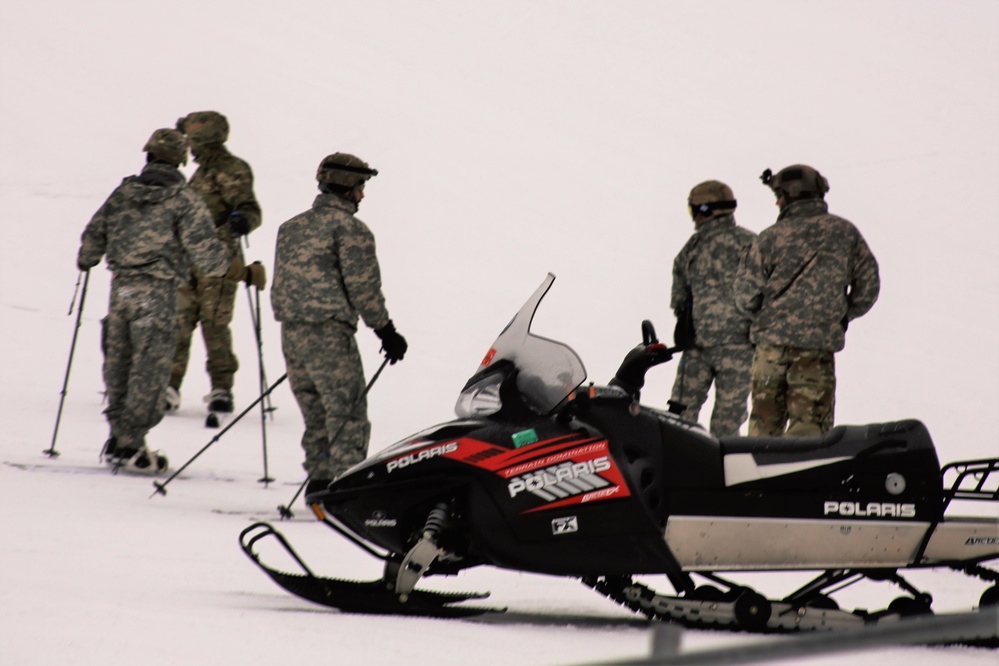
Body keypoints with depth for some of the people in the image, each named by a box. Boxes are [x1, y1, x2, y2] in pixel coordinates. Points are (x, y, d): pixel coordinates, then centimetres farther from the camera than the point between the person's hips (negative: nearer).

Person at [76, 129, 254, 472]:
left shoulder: (122, 193, 6)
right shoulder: (184, 200, -8)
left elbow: (94, 234, 12)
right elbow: (203, 250, -12)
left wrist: (86, 261, 33)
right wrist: (241, 271, -2)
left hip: (121, 286, 5)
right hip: (157, 292, -5)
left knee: (118, 361, 14)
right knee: (150, 367, -1)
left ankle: (118, 438, 21)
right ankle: (130, 445, -2)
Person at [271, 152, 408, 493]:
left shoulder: (291, 227, 16)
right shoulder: (349, 227, -7)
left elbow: (281, 283, 17)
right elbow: (363, 287, -11)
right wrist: (386, 331, -4)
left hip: (290, 333, 8)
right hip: (329, 334, -8)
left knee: (316, 414, 16)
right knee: (347, 415, -5)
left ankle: (319, 483, 16)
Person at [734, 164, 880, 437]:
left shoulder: (772, 237, -3)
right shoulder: (845, 232, 3)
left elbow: (747, 292, -5)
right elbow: (868, 284, 5)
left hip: (772, 339, 0)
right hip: (820, 341, 0)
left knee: (765, 416, 13)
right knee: (810, 420, 2)